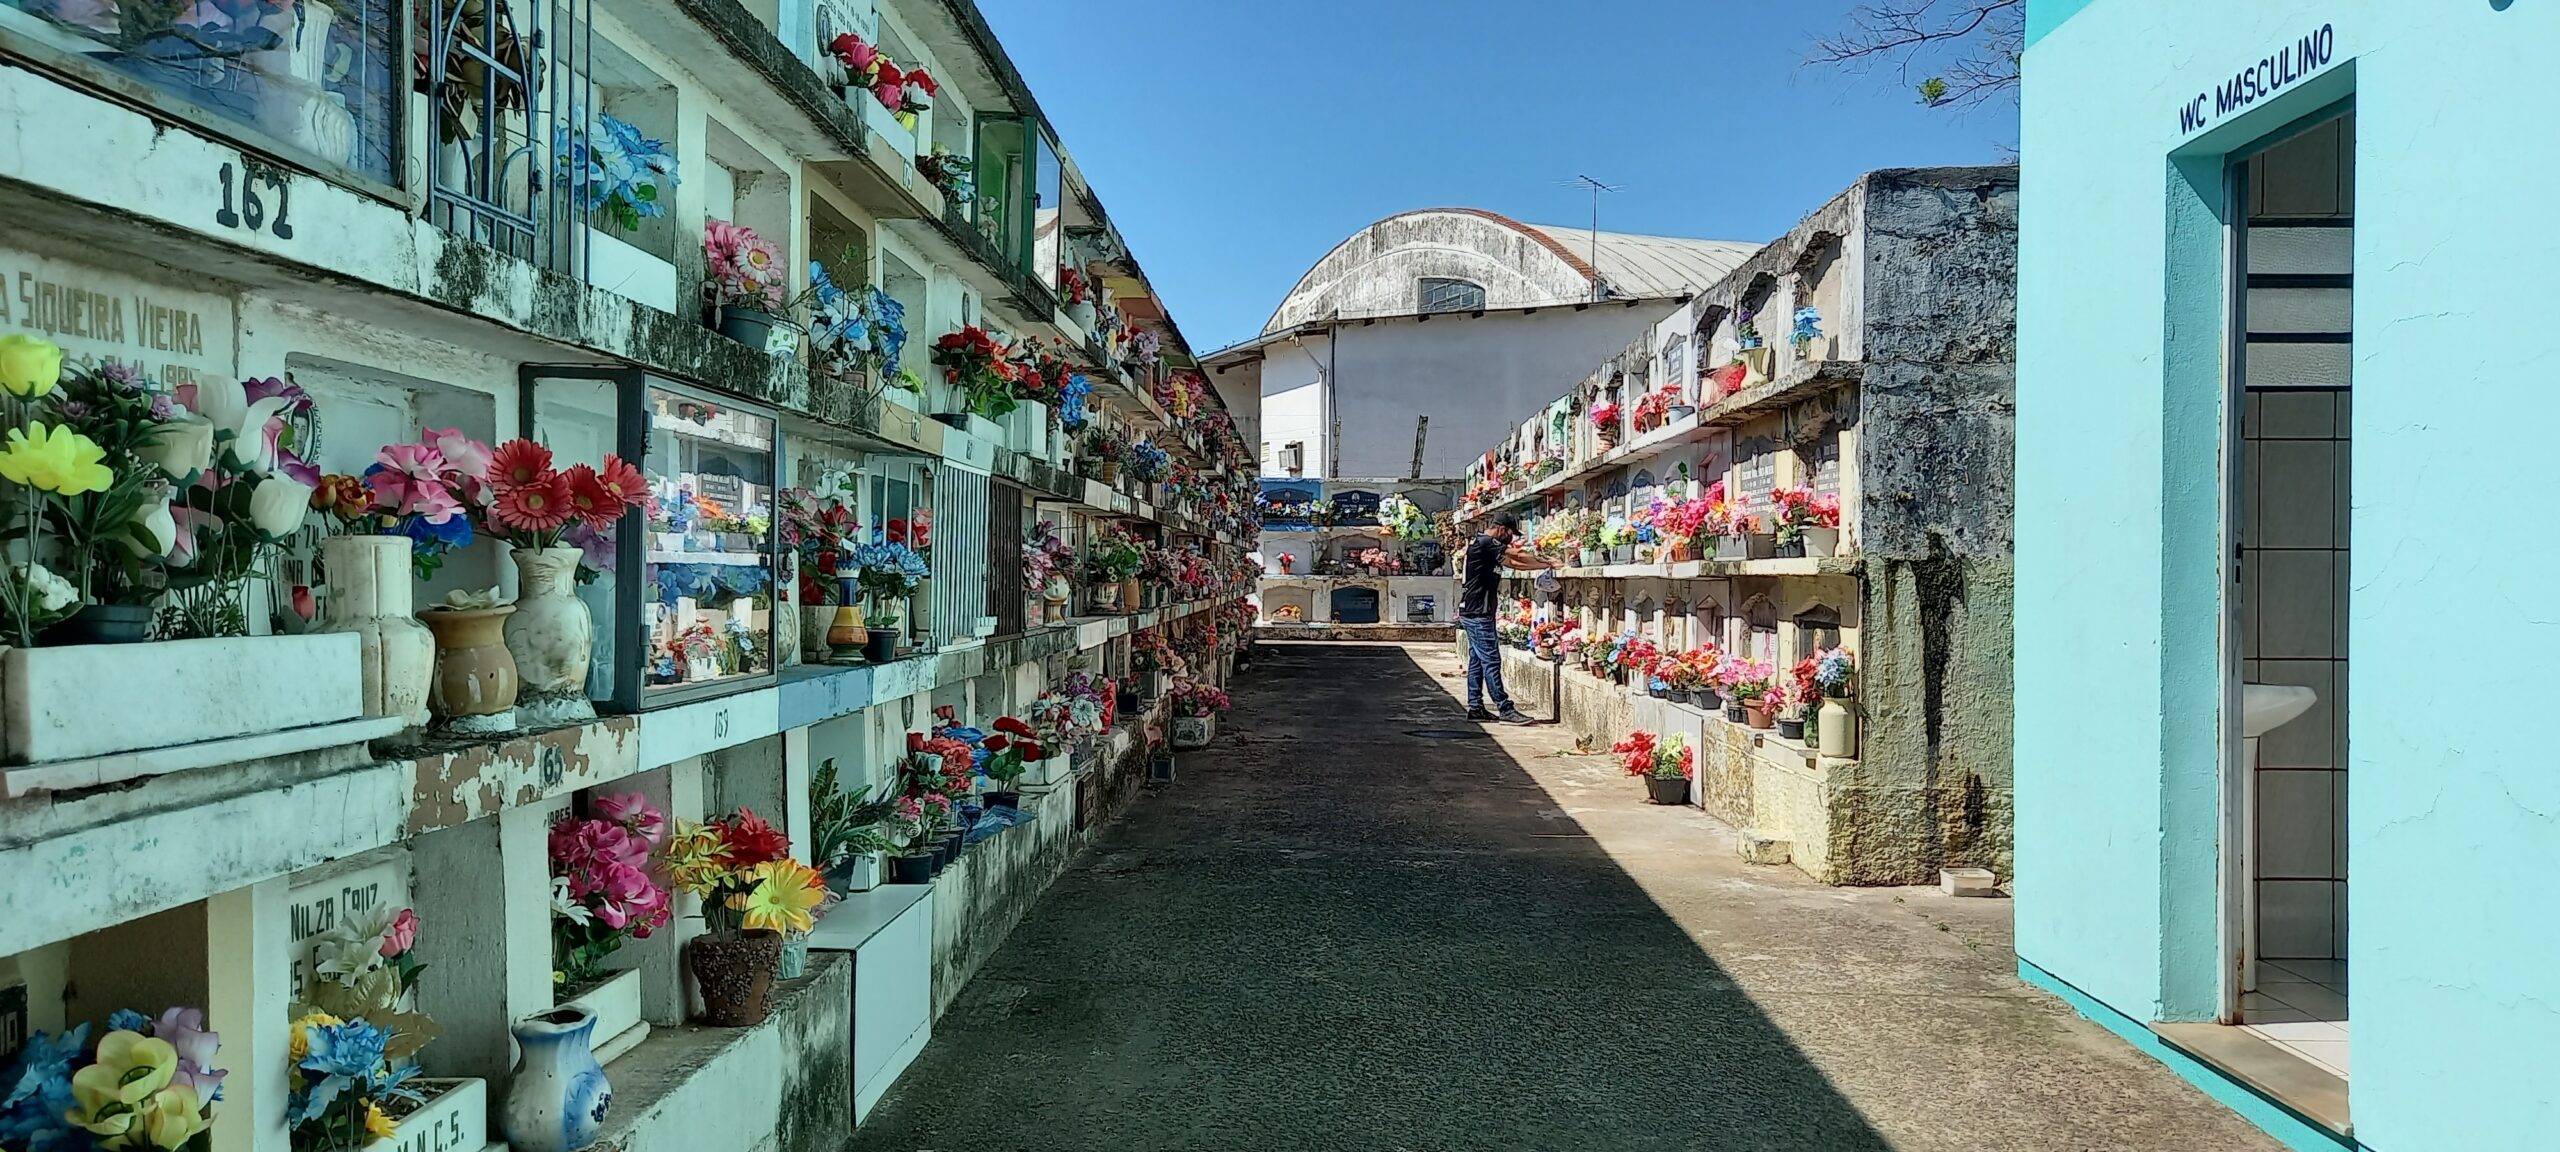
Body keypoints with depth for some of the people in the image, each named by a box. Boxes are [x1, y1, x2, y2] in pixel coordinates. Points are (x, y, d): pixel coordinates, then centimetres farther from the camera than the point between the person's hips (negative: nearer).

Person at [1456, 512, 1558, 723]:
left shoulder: (1484, 544, 18)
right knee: (1491, 660, -9)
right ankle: (1504, 709, -7)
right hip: (1478, 614, -11)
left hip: (1473, 613, 11)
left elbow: (1513, 562, 16)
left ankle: (1475, 707, 15)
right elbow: (1518, 556, -13)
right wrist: (1546, 562, 0)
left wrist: (1545, 564, 9)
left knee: (1477, 659, 11)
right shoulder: (1486, 543, -14)